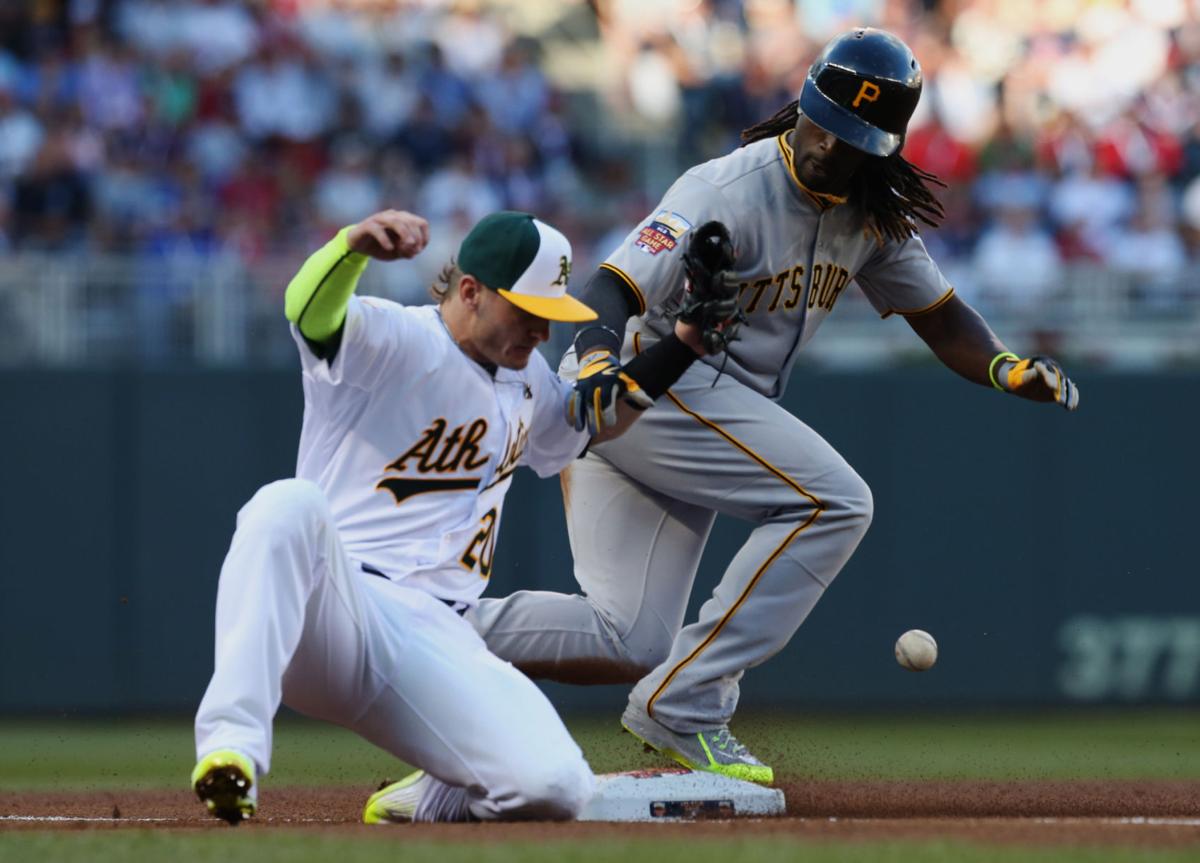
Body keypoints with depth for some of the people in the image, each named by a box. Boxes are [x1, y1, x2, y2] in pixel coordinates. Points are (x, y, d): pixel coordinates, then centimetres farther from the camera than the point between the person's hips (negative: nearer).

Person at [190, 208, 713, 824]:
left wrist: (685, 340, 26)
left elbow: (596, 421, 41)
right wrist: (357, 243, -50)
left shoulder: (526, 381, 20)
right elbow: (309, 309, -27)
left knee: (554, 787, -21)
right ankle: (234, 742, -46)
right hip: (329, 610, -6)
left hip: (435, 636, 6)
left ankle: (428, 801, 14)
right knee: (290, 503, -41)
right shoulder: (391, 341, -5)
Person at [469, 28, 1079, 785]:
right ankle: (684, 706, -17)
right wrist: (599, 366, -48)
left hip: (700, 412, 9)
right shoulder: (732, 192, -19)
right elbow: (615, 288, -27)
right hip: (644, 380, -9)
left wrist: (1007, 368, -8)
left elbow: (939, 315, 13)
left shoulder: (875, 217, 6)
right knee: (833, 501, -19)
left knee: (633, 645, 3)